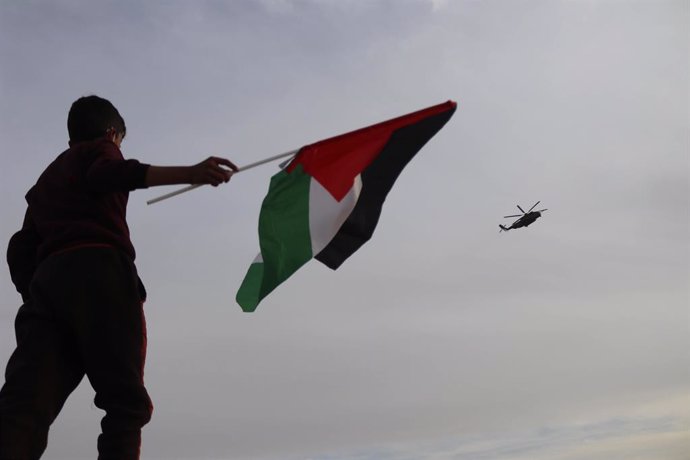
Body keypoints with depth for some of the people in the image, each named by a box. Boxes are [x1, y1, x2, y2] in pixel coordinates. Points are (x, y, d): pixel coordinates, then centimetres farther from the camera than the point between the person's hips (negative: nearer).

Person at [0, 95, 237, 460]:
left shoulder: (45, 180, 37)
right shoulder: (101, 150, 18)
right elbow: (107, 175, -9)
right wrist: (189, 174, -20)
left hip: (47, 279, 6)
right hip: (99, 269, -5)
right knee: (124, 399, -11)